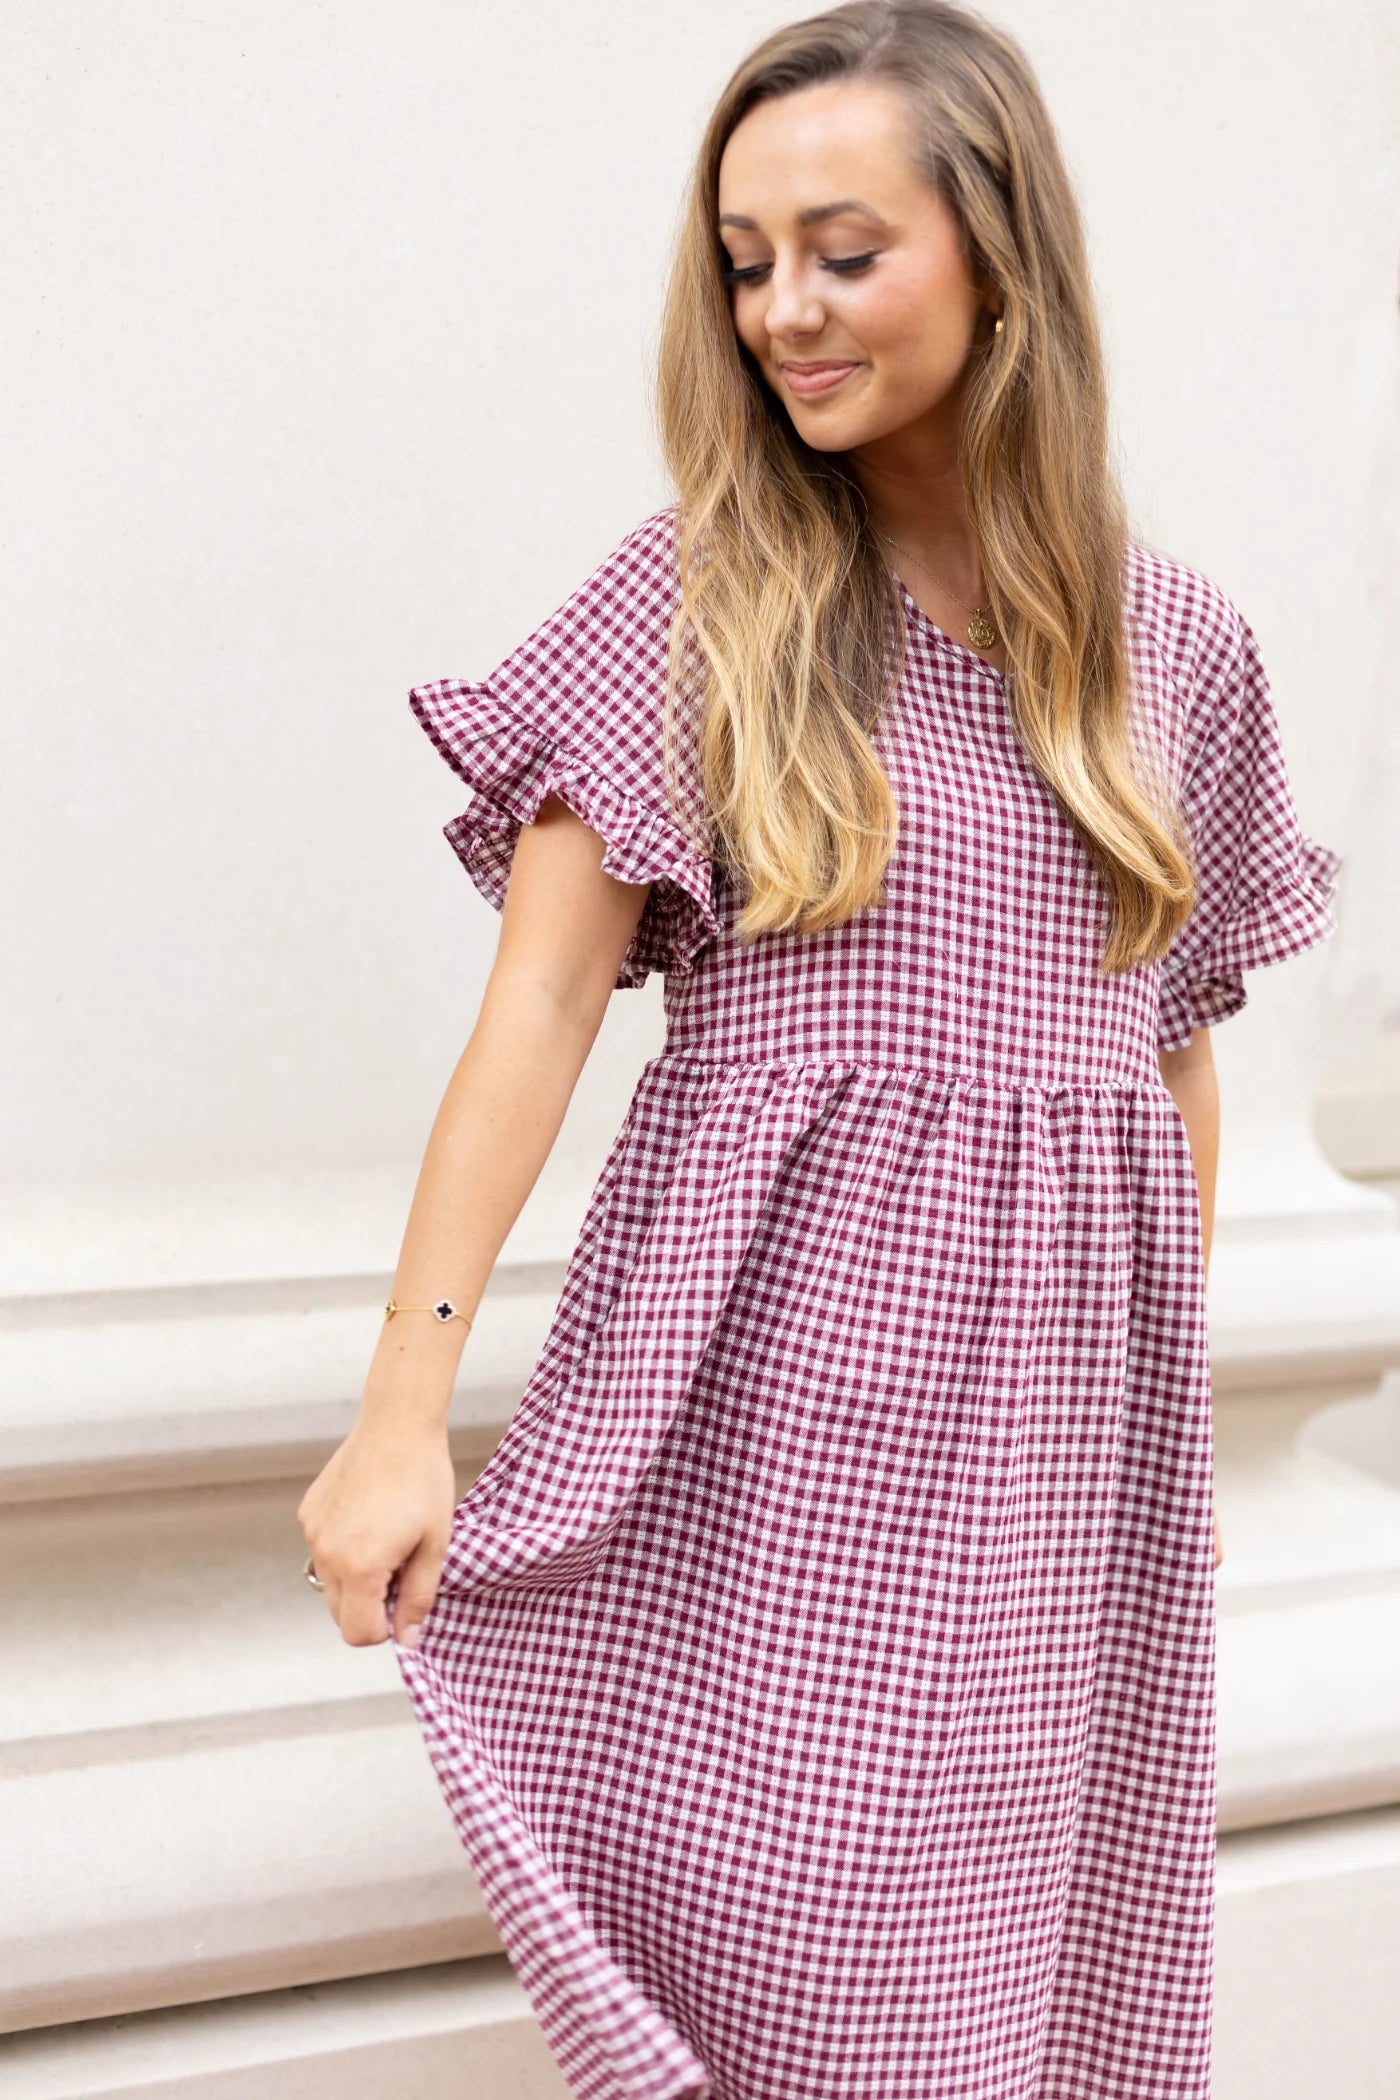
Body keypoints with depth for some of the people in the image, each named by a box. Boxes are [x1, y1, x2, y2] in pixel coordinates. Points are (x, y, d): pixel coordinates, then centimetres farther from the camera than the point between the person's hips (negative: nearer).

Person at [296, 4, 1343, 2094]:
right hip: (769, 1396, -3)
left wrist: (1179, 1424, 18)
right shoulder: (696, 596, -1)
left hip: (1062, 1403, 3)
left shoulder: (1180, 641, 8)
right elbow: (537, 1004, -7)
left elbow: (1173, 1050, 14)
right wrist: (405, 1406, -14)